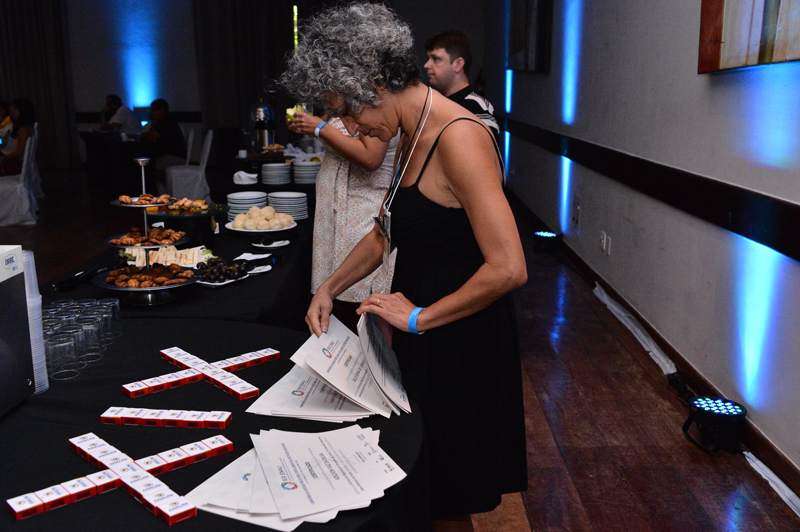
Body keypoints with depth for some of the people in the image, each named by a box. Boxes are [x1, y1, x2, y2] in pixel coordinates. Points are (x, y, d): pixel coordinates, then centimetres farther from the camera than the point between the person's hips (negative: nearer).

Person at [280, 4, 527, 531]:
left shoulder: (458, 137, -23)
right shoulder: (411, 137, 8)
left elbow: (508, 269, -27)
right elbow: (386, 233, 19)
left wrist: (419, 317, -18)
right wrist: (330, 289, 8)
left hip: (463, 346, -9)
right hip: (420, 340, 9)